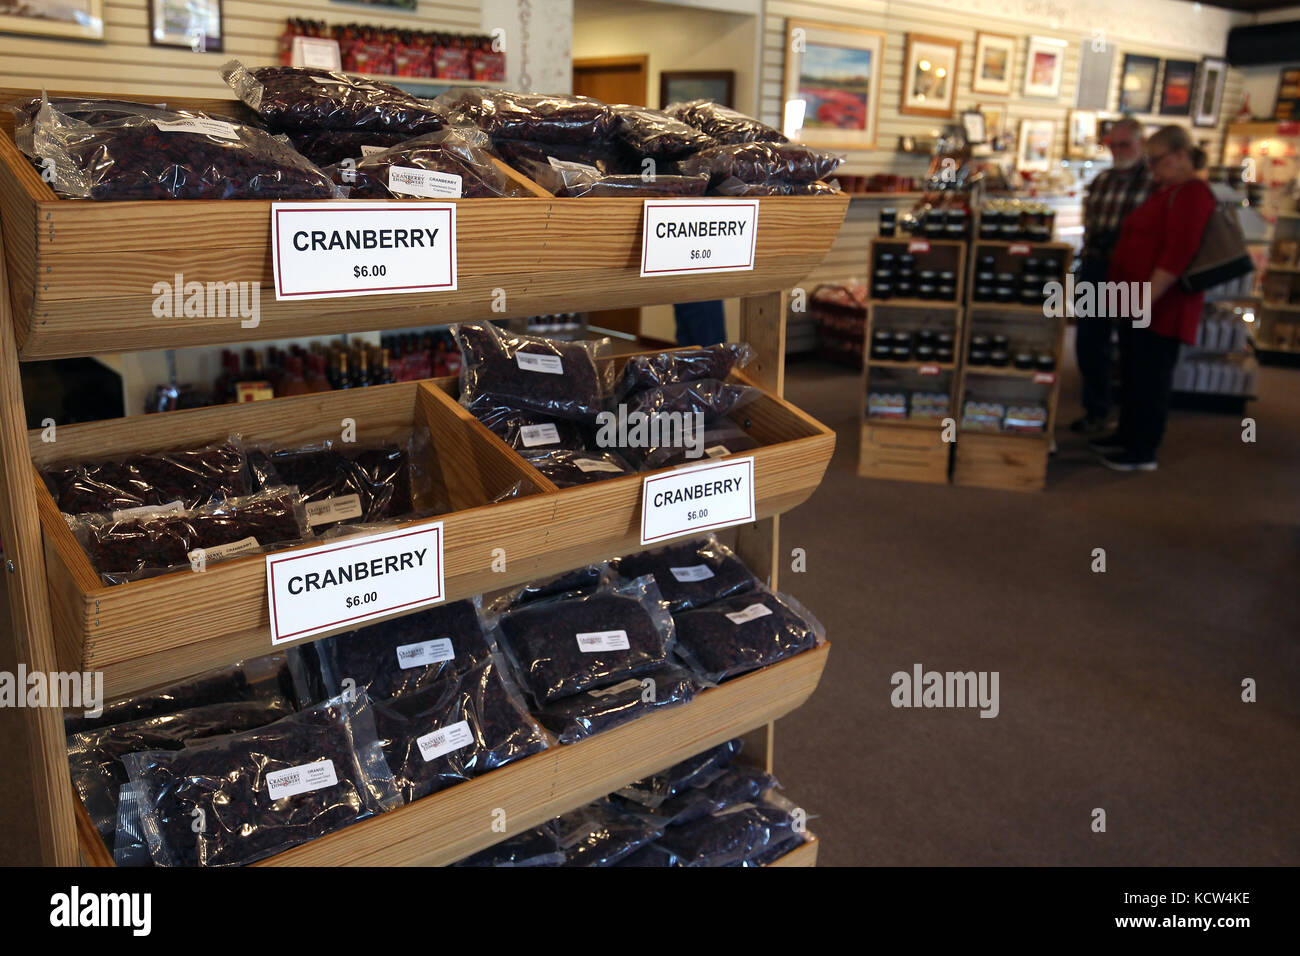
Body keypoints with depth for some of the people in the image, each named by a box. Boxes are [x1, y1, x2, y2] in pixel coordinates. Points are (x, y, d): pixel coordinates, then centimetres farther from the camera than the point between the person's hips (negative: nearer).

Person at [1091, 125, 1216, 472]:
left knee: (1150, 377, -3)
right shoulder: (1166, 190, 17)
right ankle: (1128, 435, 29)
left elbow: (1176, 256, -24)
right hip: (1138, 300, 10)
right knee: (1132, 373, 17)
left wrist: (1147, 298, -26)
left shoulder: (1190, 194, -16)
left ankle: (1143, 452, 5)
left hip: (1160, 304, -10)